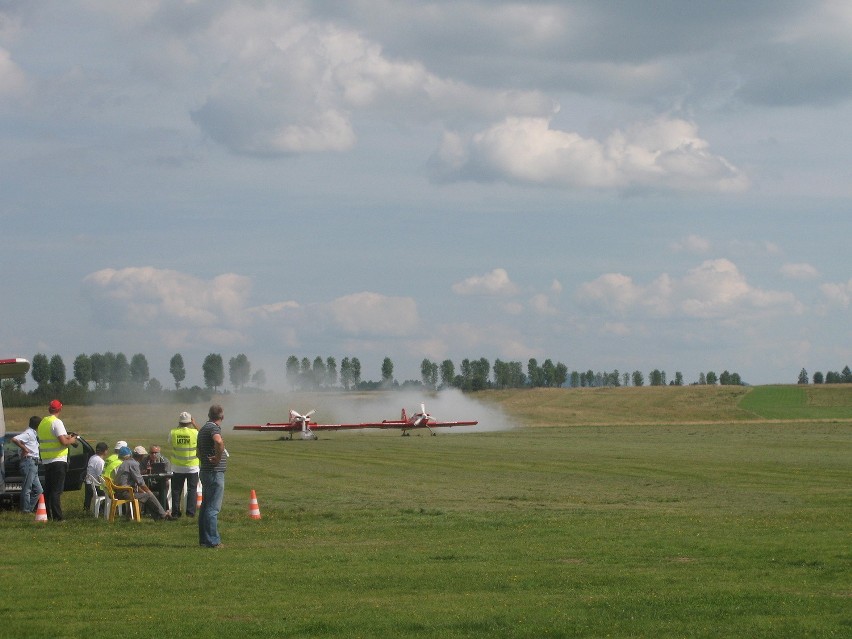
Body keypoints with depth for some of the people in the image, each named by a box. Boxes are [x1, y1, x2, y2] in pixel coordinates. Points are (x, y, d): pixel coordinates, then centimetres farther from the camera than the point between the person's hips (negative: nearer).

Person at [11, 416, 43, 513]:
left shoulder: (33, 434, 19)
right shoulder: (28, 433, -11)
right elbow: (14, 439, -25)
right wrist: (24, 448, -18)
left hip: (34, 464, 10)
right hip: (29, 462, -10)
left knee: (38, 490, 11)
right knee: (27, 489, -7)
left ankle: (29, 509, 13)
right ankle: (25, 511, -6)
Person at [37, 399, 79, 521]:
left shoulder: (42, 423, 12)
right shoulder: (56, 422, -14)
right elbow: (63, 441, -21)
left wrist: (66, 437, 19)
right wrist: (71, 440, -1)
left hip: (46, 460, 8)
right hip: (58, 460, -8)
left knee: (48, 489, 12)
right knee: (57, 489, -8)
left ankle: (48, 515, 14)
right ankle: (57, 516, -10)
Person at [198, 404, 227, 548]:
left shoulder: (203, 429, 16)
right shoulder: (214, 428, -13)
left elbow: (199, 452, 28)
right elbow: (219, 441, -35)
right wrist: (218, 458, -22)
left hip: (204, 471, 10)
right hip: (215, 472, -10)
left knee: (205, 506, 14)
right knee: (213, 508, -8)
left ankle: (204, 539, 18)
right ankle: (212, 541, -8)